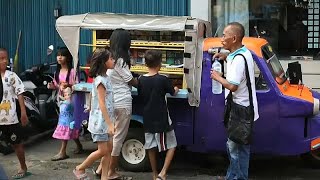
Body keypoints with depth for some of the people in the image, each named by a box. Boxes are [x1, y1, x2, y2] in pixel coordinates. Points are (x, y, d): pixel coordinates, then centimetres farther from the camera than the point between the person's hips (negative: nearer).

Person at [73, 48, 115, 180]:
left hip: (107, 120, 8)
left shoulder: (105, 78, 11)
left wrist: (110, 122, 15)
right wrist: (110, 124, -23)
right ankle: (80, 169, 15)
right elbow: (102, 104, -21)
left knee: (109, 149, 7)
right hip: (100, 121, -8)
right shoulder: (100, 80, -16)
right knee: (103, 151, -3)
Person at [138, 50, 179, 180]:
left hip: (148, 119, 5)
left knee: (151, 147, 16)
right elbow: (173, 92, 3)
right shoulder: (163, 80, -14)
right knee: (172, 145, 9)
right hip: (162, 120, -4)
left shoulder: (141, 80, -3)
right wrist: (176, 89, 25)